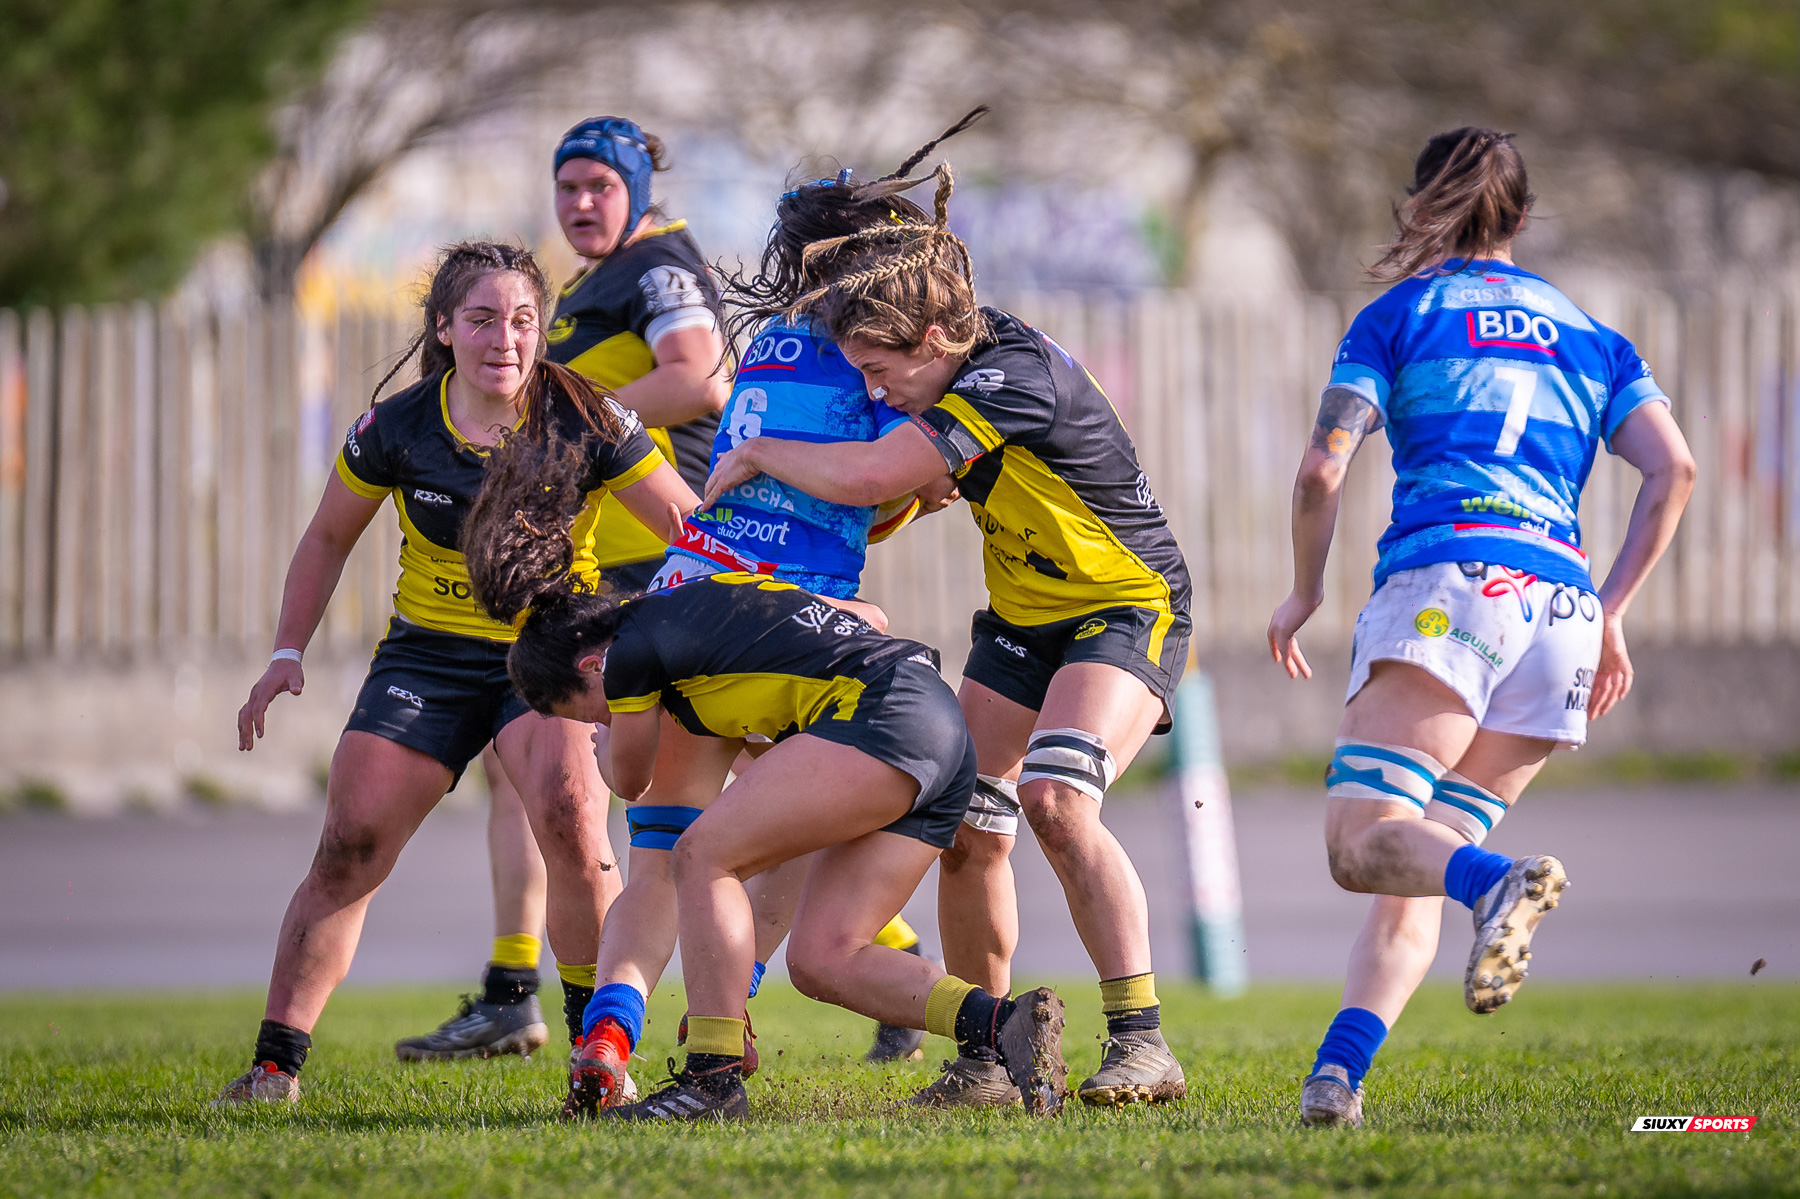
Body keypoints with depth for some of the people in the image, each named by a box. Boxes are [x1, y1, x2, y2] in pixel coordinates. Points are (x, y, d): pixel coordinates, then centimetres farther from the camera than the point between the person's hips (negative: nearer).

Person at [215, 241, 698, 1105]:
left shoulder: (584, 422, -13)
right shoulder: (398, 428, -8)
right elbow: (329, 537, 9)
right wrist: (288, 653, 2)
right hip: (428, 653, 2)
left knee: (569, 817, -27)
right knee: (349, 847, -9)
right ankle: (275, 1064, 1)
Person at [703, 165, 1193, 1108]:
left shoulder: (1016, 378, -30)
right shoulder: (961, 372, -2)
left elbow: (867, 477, -33)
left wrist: (754, 453, -19)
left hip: (1127, 610, -9)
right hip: (1021, 617, 9)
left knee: (1053, 799, -28)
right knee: (966, 828, 1)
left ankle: (1141, 1043, -25)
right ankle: (986, 1060, 12)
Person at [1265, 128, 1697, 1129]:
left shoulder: (1401, 313, 15)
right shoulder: (1590, 335, 24)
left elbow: (1323, 472, 5)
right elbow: (1674, 468, 10)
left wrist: (1305, 594, 20)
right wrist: (1610, 616, 14)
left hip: (1447, 575, -4)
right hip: (1559, 611, 4)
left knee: (1362, 842, -14)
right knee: (1416, 870, 8)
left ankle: (1501, 883, -45)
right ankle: (1336, 1073, -11)